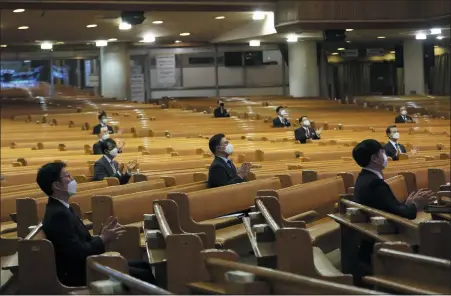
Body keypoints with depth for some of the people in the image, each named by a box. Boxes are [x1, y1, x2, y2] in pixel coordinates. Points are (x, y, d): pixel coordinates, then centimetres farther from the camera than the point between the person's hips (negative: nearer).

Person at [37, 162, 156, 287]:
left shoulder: (61, 209, 10)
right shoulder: (58, 214, -22)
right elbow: (79, 253, -25)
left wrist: (102, 236, -3)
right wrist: (103, 239, -12)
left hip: (85, 265, 10)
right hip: (79, 274, -10)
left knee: (143, 266, 13)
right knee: (144, 275, -9)